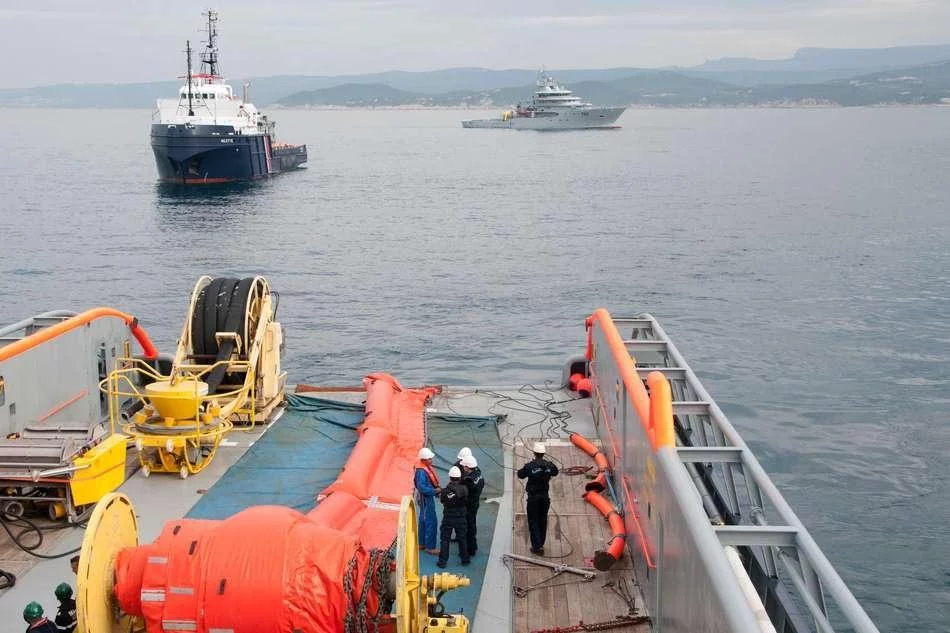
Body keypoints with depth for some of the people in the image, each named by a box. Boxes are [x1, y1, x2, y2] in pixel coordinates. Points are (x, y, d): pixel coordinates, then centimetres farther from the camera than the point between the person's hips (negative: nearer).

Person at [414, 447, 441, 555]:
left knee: (423, 520, 19)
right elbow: (422, 488, -29)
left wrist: (437, 487, 3)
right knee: (431, 522, -6)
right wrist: (435, 490, -23)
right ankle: (430, 547, 2)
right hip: (425, 498, -11)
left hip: (428, 497, 11)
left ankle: (422, 544, 31)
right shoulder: (421, 471, -26)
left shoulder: (427, 467, 4)